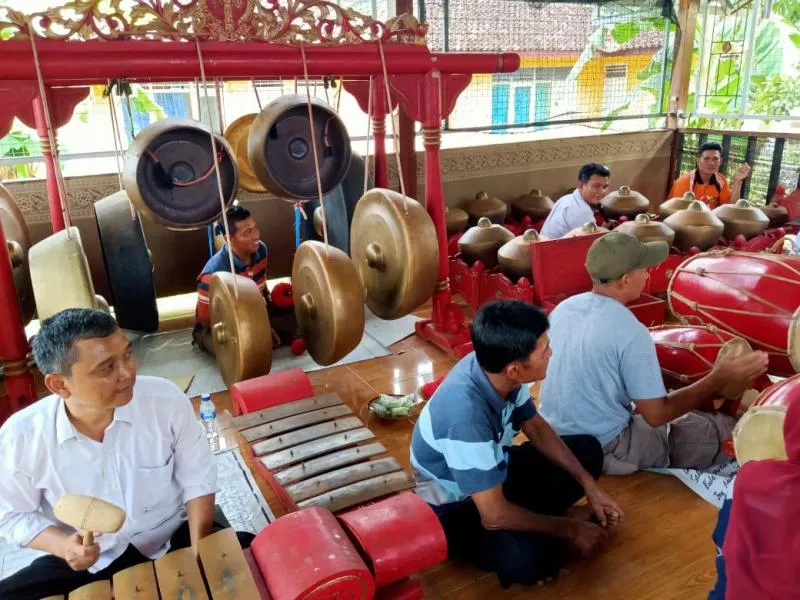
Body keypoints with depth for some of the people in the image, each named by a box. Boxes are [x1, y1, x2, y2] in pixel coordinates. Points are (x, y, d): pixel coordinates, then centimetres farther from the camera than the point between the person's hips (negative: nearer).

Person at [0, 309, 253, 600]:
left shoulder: (166, 399, -19)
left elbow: (198, 478, -7)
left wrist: (200, 554, -15)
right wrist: (63, 545, -19)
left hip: (174, 537, -1)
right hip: (85, 561, 2)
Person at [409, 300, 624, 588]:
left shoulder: (496, 370, -17)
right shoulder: (465, 415, -40)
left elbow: (536, 428, 2)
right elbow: (495, 516, -33)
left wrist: (589, 486, -3)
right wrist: (570, 529, -19)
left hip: (492, 470, 7)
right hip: (455, 506, -7)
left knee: (588, 450, 6)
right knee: (529, 558, -34)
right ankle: (554, 531, -2)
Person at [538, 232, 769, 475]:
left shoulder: (563, 308, -3)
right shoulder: (631, 333, -25)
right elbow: (657, 415, -18)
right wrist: (720, 378, -12)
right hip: (603, 449, -7)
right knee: (726, 429, 4)